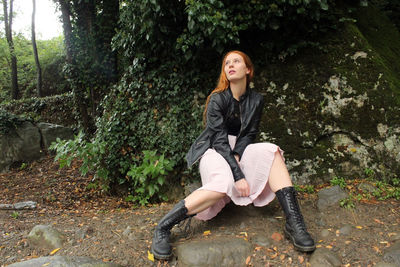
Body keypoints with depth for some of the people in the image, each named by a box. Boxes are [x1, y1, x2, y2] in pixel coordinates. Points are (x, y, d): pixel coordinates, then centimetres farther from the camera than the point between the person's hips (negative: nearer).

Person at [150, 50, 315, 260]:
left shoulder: (256, 100, 3)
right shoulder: (217, 99, -12)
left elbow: (249, 134, 5)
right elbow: (220, 140, -19)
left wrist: (237, 156, -16)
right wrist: (238, 175, -26)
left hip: (239, 150, 5)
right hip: (214, 149, -5)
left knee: (272, 151, -23)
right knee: (223, 184, -36)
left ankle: (294, 222, -29)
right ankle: (163, 227, -30)